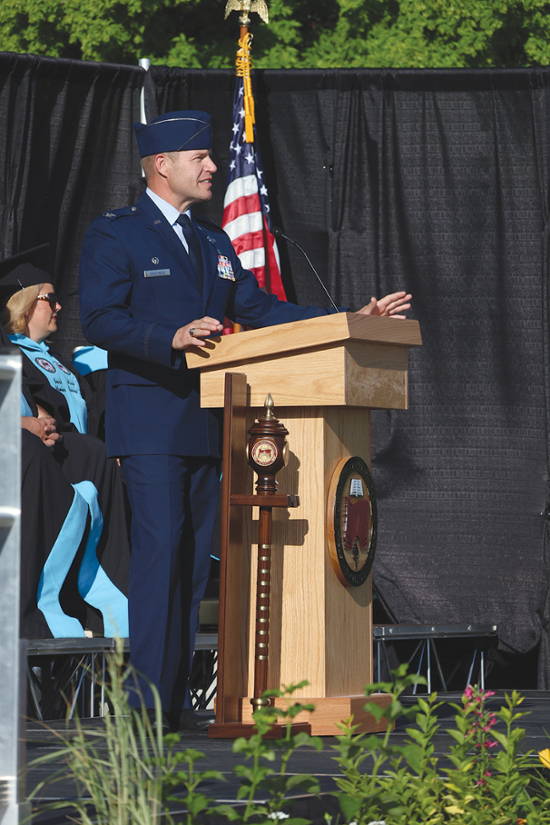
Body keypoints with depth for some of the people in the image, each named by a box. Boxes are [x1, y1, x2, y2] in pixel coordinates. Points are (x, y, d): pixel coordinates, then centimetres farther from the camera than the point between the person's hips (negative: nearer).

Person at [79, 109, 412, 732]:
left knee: (192, 559, 7)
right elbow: (99, 319, -13)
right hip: (148, 419, -7)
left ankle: (175, 699, 11)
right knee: (158, 552, -13)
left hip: (204, 424, 8)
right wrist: (171, 338, -28)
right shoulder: (113, 235, -3)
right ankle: (149, 701, -11)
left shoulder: (213, 243, 20)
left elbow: (261, 310, 19)